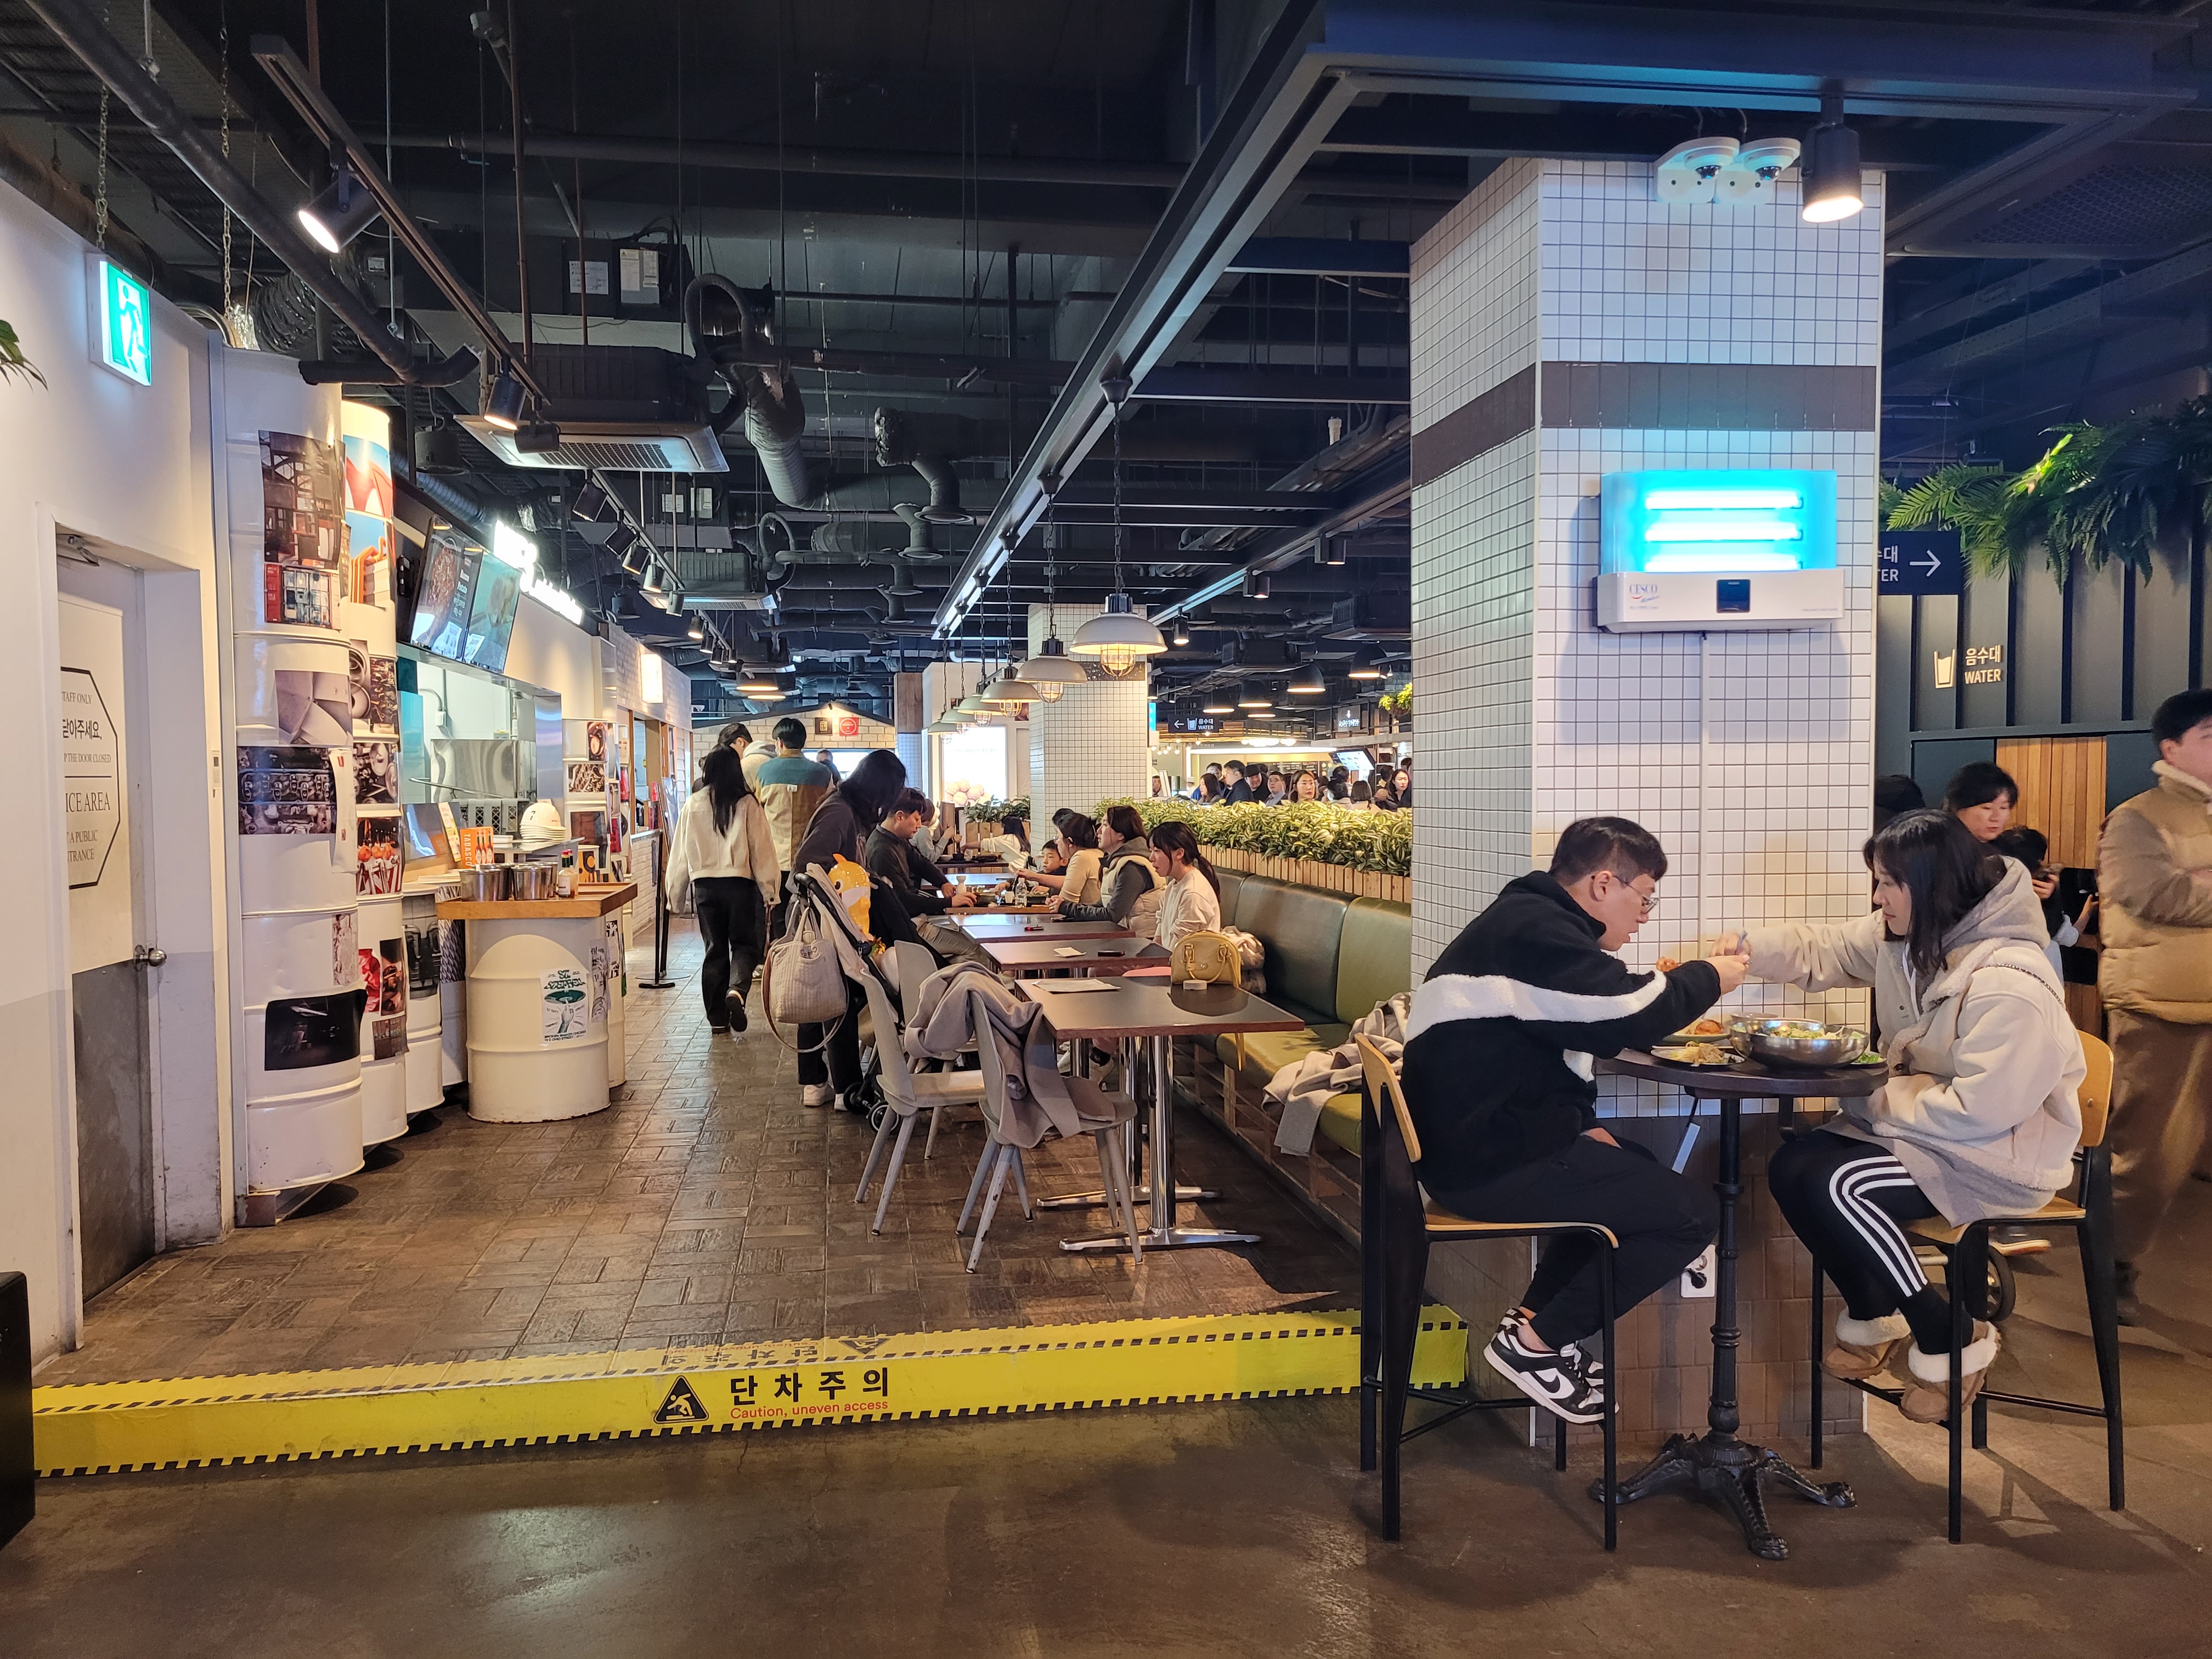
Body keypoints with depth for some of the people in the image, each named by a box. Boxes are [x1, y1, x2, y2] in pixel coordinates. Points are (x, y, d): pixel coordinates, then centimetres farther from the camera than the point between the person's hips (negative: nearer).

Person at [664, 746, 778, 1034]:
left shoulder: (693, 806, 2)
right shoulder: (747, 804, -4)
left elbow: (680, 852, 7)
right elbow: (762, 849, -4)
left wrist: (676, 892, 16)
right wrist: (769, 890, 1)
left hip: (705, 885, 2)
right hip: (740, 883, -2)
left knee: (715, 948, 11)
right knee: (745, 944, 8)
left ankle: (718, 1018, 13)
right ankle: (736, 990, -22)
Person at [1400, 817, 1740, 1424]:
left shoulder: (1530, 920, 17)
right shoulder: (1533, 931, -17)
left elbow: (1594, 1020, 22)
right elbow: (1629, 1017, -23)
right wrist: (1707, 979, -5)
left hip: (1492, 1137, 11)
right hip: (1493, 1161, -11)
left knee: (1642, 1176, 28)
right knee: (1692, 1212, -4)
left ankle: (1536, 1320, 21)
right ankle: (1534, 1342, 3)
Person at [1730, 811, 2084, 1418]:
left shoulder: (2011, 986, -28)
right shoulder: (1904, 937, -1)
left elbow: (1979, 1109, -30)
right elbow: (1820, 949, 10)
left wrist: (1874, 1101, -19)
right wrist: (1746, 950, -9)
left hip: (2000, 1154, -9)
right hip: (1921, 1122, 9)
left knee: (1838, 1188, -26)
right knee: (1791, 1167, -4)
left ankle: (1951, 1340, -5)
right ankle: (1873, 1317, 18)